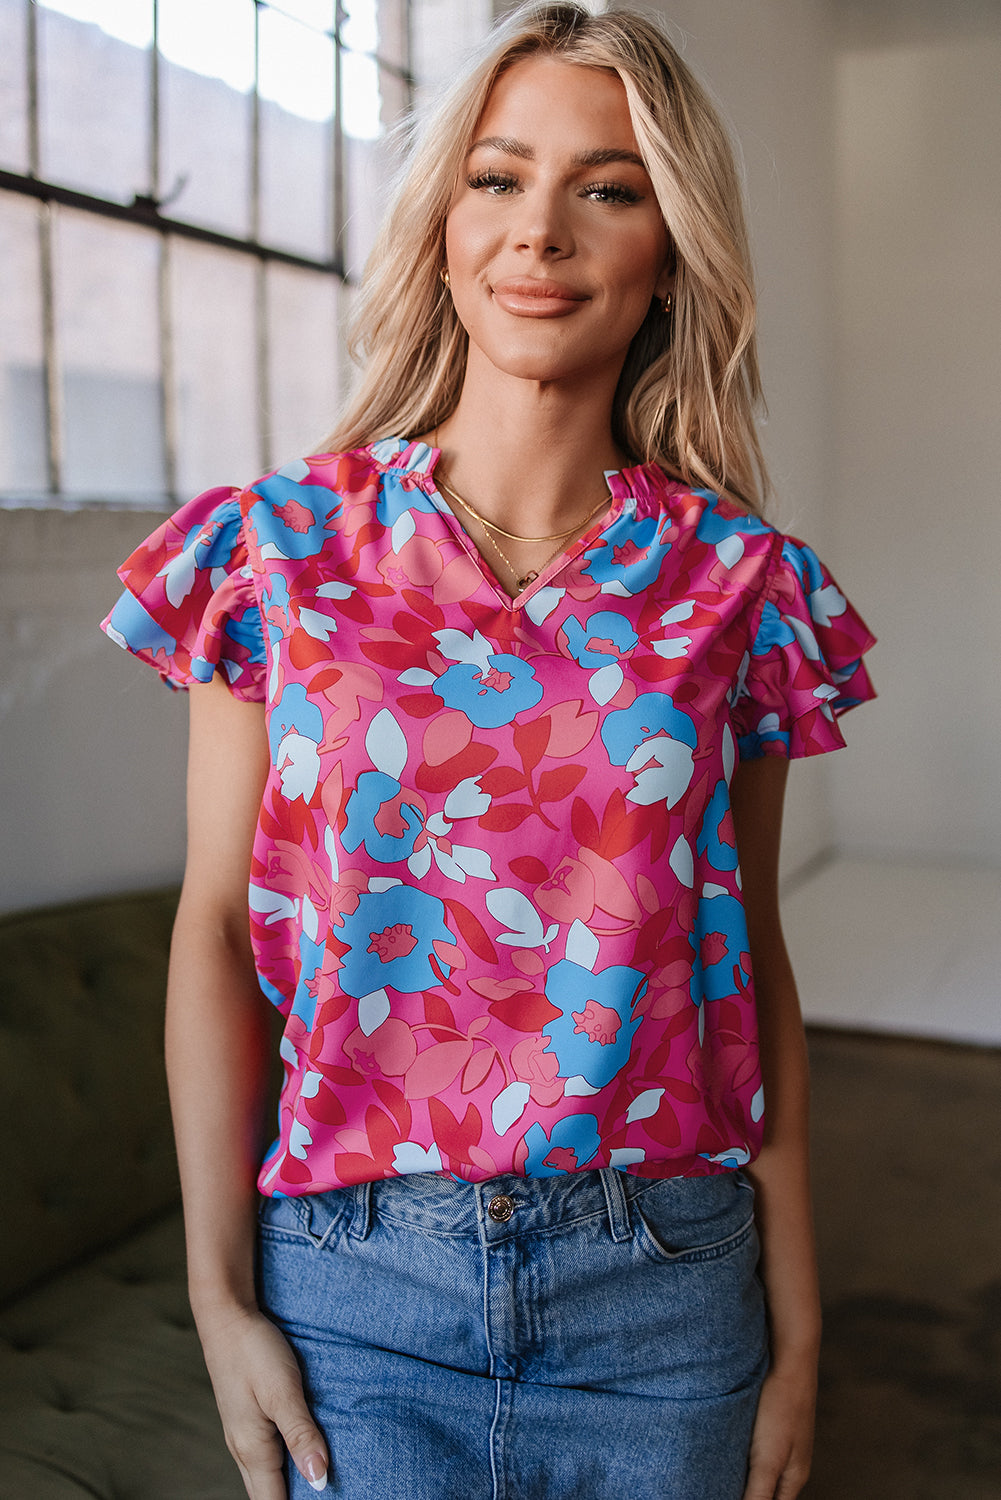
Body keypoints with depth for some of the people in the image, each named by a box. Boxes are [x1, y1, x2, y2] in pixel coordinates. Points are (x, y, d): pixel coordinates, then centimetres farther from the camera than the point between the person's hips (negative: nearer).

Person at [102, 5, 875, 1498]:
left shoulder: (739, 582, -3)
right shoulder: (279, 547, -5)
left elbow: (751, 954, 1)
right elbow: (217, 926, -3)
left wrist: (796, 1329, 3)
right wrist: (220, 1292, -4)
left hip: (665, 1303, 2)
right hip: (354, 1284, -1)